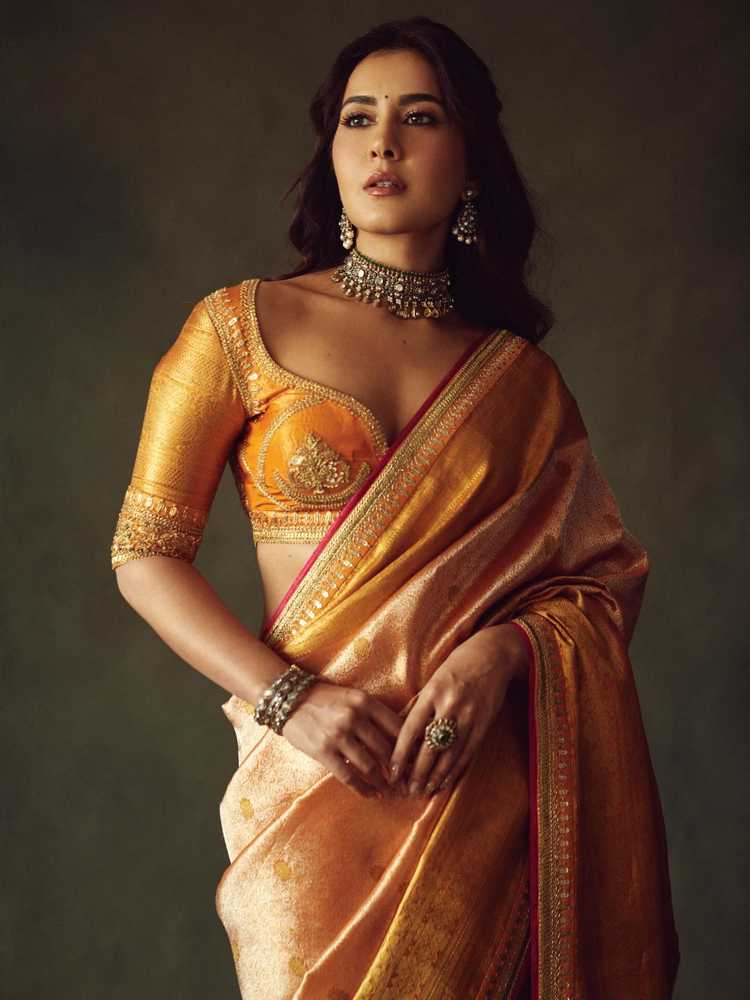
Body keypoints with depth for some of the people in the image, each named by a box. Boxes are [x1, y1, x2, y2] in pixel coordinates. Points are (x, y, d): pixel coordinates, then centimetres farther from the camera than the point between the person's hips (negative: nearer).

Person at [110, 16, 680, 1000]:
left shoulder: (518, 373, 6)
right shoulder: (244, 326, -1)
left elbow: (605, 577, 5)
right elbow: (145, 553, -3)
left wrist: (503, 651, -16)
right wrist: (288, 699, -16)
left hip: (485, 784, 2)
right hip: (316, 784, -1)